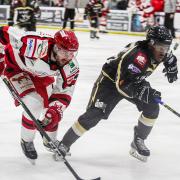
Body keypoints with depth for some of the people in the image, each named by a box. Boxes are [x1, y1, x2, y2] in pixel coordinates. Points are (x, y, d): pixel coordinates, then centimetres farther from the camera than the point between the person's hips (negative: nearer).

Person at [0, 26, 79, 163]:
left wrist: (55, 112, -33)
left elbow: (64, 94, -17)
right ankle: (26, 141, 4)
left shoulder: (71, 67, -26)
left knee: (54, 110, 5)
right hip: (17, 65, -5)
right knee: (34, 104, -20)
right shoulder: (37, 45, -44)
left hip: (42, 74, 5)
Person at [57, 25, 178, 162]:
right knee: (94, 115, -18)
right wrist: (143, 92, -47)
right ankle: (64, 145, -9)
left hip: (134, 80, 8)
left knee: (152, 108, -9)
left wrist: (171, 67, 4)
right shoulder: (136, 56, -39)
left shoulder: (158, 50, -13)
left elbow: (169, 57, 16)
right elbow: (122, 84, -40)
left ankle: (138, 141, 10)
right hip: (111, 80, -8)